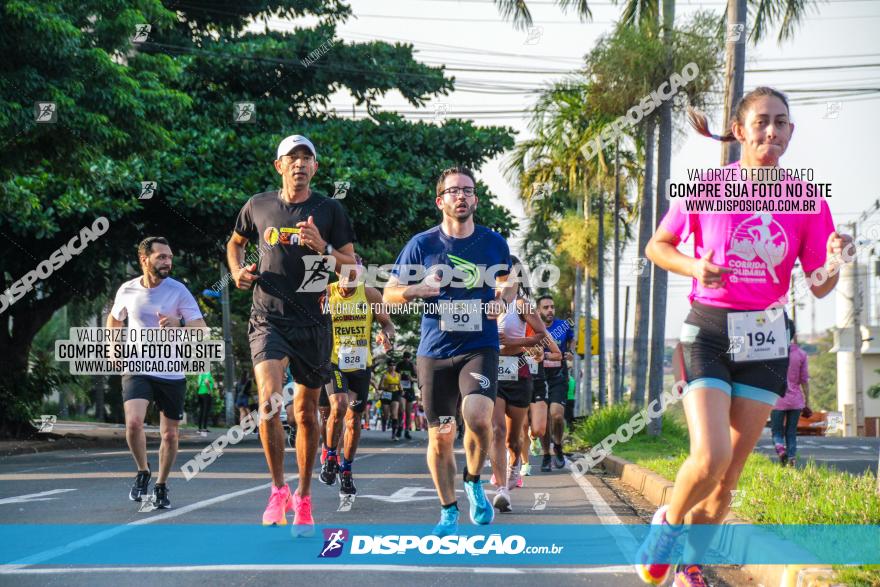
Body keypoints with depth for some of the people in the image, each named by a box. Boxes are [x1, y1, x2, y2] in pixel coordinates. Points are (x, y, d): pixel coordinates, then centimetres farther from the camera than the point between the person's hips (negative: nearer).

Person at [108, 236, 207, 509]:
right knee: (134, 422, -22)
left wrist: (178, 324, -29)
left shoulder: (178, 290, -7)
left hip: (172, 374, 0)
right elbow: (114, 320, 21)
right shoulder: (127, 290, 0)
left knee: (170, 434, 5)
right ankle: (143, 472, 4)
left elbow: (201, 330, -11)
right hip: (137, 370, 0)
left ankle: (161, 487, 27)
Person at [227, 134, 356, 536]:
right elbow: (235, 243, 25)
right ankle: (278, 490, -8)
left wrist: (322, 247, -13)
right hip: (268, 318, -1)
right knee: (269, 401, -21)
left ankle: (303, 496, 24)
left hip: (312, 322, 1)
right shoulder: (258, 206, 6)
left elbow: (353, 266, 4)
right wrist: (237, 272, 5)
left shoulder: (329, 210, 2)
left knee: (307, 413, 8)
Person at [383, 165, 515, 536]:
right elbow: (389, 294, 4)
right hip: (435, 352, 0)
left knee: (477, 417, -24)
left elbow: (507, 283, 23)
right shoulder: (422, 244, 0)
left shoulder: (494, 243, 4)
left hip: (480, 348, 0)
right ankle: (448, 512, 22)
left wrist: (503, 300, 0)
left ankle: (473, 482, 5)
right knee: (440, 437, 3)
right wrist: (418, 289, -16)